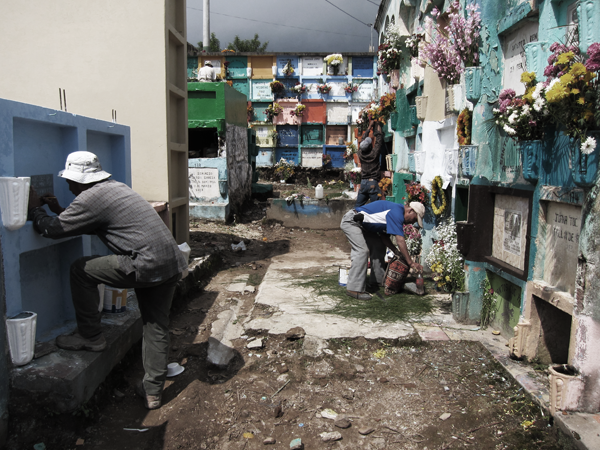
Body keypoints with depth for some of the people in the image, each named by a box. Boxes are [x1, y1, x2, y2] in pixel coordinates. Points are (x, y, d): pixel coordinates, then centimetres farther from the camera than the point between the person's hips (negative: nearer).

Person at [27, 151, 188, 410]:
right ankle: (152, 392, 24)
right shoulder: (115, 187, 21)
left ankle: (90, 337, 17)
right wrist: (60, 211, 31)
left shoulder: (91, 198, -7)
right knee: (157, 329, 15)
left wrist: (35, 209, 15)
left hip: (147, 266, -9)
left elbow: (53, 230, -2)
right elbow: (89, 223, 34)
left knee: (81, 270, 6)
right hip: (172, 264, 10)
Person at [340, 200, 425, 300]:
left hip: (361, 224, 11)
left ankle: (376, 282, 13)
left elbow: (384, 237, 13)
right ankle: (354, 289, -17)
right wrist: (410, 263, -21)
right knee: (362, 251, -20)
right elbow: (400, 240, -25)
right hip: (350, 221, -11)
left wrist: (397, 252, 1)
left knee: (379, 247, 10)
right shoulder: (396, 212, -20)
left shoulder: (397, 213, 12)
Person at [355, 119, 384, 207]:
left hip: (363, 182, 5)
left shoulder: (360, 153, 3)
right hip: (373, 183, -5)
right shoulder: (374, 154, -9)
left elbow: (363, 139, 18)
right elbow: (379, 140, 2)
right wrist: (378, 127, 15)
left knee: (357, 206, 10)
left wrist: (369, 127, 27)